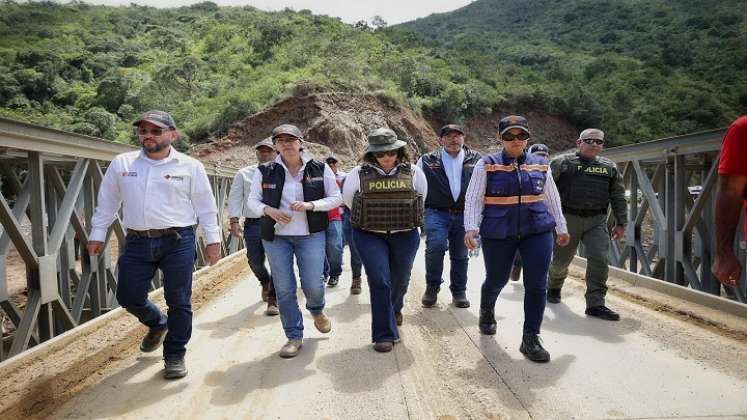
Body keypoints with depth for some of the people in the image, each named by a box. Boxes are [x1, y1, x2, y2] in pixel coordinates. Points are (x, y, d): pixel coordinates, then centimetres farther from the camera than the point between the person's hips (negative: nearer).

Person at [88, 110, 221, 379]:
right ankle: (157, 324, 40)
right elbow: (107, 202, 16)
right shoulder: (121, 164, 7)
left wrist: (213, 240, 1)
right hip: (137, 243, 3)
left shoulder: (190, 167, 0)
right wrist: (97, 234, 14)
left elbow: (206, 206, 3)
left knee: (179, 301, 2)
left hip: (178, 241, -3)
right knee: (128, 297, 8)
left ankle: (175, 355, 20)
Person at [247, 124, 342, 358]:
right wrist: (269, 210, -17)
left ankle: (317, 311, 37)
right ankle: (294, 337, 18)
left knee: (313, 284, -1)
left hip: (311, 235, -1)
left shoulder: (319, 169, -2)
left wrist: (310, 205, -16)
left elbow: (336, 198, 1)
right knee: (284, 288, 3)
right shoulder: (265, 171, -1)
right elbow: (253, 200, 5)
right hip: (276, 236, 1)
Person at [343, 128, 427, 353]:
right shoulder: (359, 174, -2)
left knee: (400, 279, 13)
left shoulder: (413, 172, 1)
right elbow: (348, 200, 11)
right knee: (379, 280, -10)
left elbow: (421, 198, 15)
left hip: (405, 235, 2)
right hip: (370, 236, -2)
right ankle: (384, 334, 0)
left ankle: (395, 309, 47)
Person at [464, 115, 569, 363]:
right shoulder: (487, 165, -3)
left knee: (537, 284, -4)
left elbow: (552, 198, 17)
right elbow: (473, 199, -8)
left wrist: (561, 227, 21)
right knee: (496, 280, 12)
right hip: (498, 234, -2)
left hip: (538, 232, 2)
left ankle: (530, 340, 7)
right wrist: (471, 227, -21)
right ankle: (486, 311, 46)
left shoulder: (540, 165, 7)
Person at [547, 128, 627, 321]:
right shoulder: (562, 163, 1)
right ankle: (554, 287, 39)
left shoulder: (609, 167, 11)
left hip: (596, 221, 2)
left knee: (599, 260, -10)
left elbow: (618, 197, 15)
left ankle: (595, 304, -2)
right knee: (561, 260, 10)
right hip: (567, 218, -2)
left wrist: (621, 223, 10)